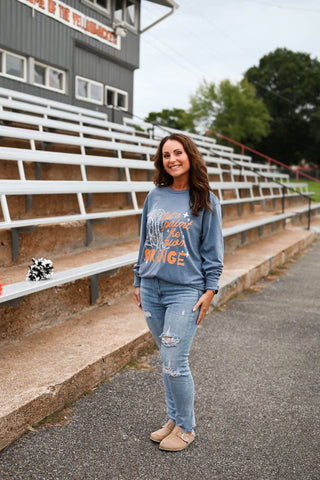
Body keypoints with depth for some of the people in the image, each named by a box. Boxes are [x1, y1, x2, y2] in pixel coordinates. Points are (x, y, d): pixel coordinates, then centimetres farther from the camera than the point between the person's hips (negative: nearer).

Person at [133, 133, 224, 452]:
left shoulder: (205, 199, -1)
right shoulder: (154, 196, 9)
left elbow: (213, 249, -1)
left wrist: (209, 290, -7)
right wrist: (139, 282, 14)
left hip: (185, 291, -4)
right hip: (151, 290, 4)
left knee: (174, 364, -5)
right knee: (167, 359, 13)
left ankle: (186, 428, 15)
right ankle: (173, 419, 29)